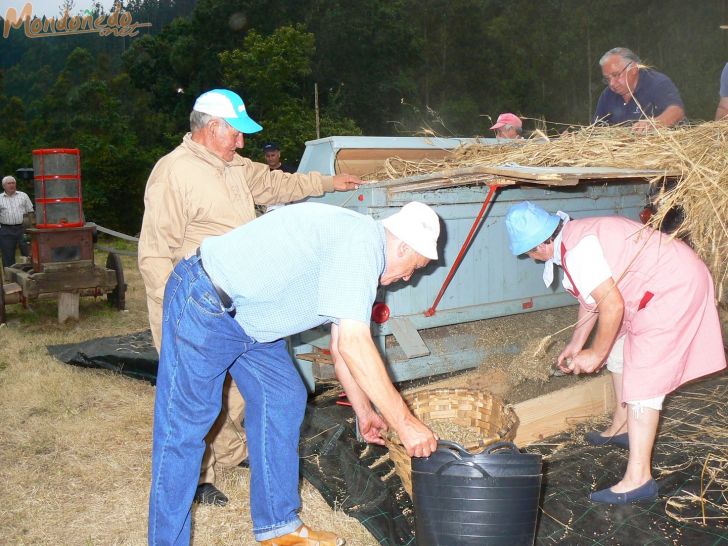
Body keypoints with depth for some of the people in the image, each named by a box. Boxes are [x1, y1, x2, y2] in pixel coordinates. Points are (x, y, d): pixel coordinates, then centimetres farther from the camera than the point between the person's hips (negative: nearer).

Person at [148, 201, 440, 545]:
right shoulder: (362, 240, -21)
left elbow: (341, 345, 19)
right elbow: (354, 345, -28)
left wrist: (364, 412, 25)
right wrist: (405, 424, -21)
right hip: (204, 304, -11)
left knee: (283, 398, 12)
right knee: (184, 426, -4)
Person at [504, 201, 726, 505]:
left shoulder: (577, 249, -24)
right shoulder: (573, 236, 8)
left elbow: (612, 305, -26)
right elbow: (592, 298, 19)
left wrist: (596, 354, -12)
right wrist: (575, 344, 25)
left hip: (675, 287, -11)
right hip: (668, 279, 11)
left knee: (643, 379, -12)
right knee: (620, 348, 24)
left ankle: (638, 480, -9)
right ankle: (621, 429, 40)